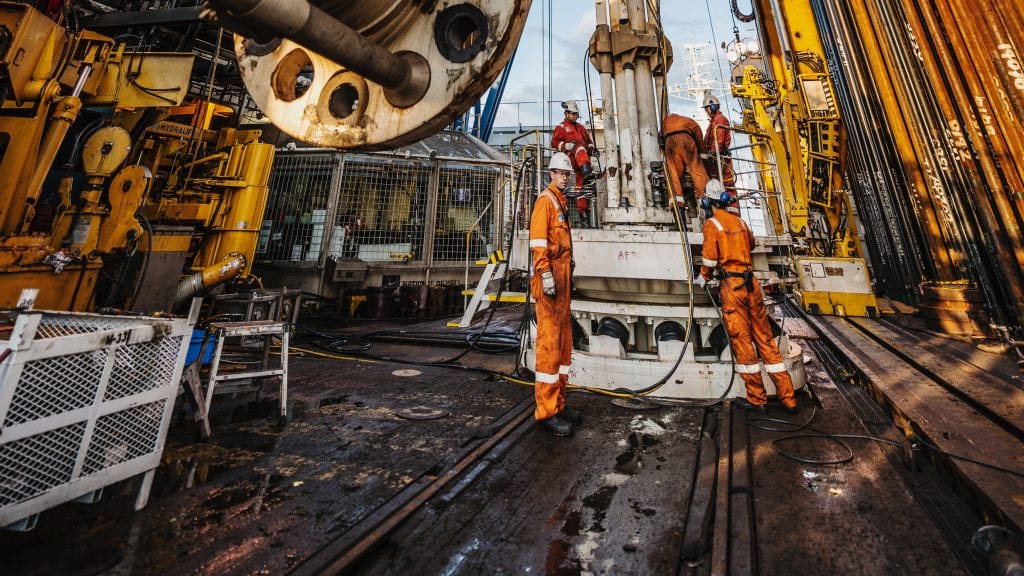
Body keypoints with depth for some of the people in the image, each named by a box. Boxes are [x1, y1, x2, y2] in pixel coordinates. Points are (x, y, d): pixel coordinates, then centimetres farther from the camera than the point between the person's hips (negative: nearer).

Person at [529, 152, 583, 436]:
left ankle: (558, 403, 24)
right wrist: (546, 273, -25)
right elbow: (538, 239, -17)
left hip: (562, 277, 10)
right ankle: (546, 410, 2)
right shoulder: (546, 199, -3)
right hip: (550, 277, -10)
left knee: (563, 339, 12)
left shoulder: (561, 201, 25)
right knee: (549, 340, -8)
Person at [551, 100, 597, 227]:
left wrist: (592, 147, 12)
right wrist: (566, 145, -17)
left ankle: (583, 212, 1)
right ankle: (587, 173, -58)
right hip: (570, 158, -5)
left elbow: (588, 140, 35)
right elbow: (554, 142, 0)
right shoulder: (561, 127, 12)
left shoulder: (580, 127, 32)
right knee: (580, 148, -36)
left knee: (581, 185, 0)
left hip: (581, 161, 5)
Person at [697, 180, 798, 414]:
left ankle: (757, 399, 10)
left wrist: (703, 278, 4)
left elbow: (709, 258, -11)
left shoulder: (712, 224, -4)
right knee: (765, 338, 11)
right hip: (751, 283, 6)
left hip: (732, 285, -6)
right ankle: (788, 398, 17)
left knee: (742, 340, 1)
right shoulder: (739, 221, 14)